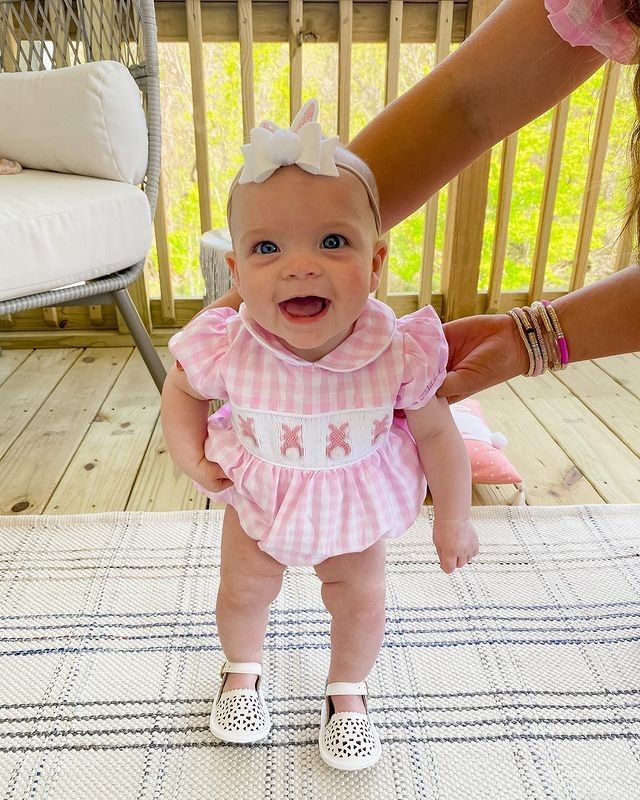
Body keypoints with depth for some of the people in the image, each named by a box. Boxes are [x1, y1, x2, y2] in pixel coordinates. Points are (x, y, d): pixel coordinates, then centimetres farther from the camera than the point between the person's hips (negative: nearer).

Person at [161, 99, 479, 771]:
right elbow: (181, 388, -7)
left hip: (356, 504, 0)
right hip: (257, 499, 1)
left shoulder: (398, 354, -33)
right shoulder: (227, 349, -32)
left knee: (361, 602, 14)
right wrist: (190, 456, -16)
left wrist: (452, 520, -5)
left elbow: (436, 433, -15)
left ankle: (347, 691, 47)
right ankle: (242, 671, 54)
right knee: (242, 594, 20)